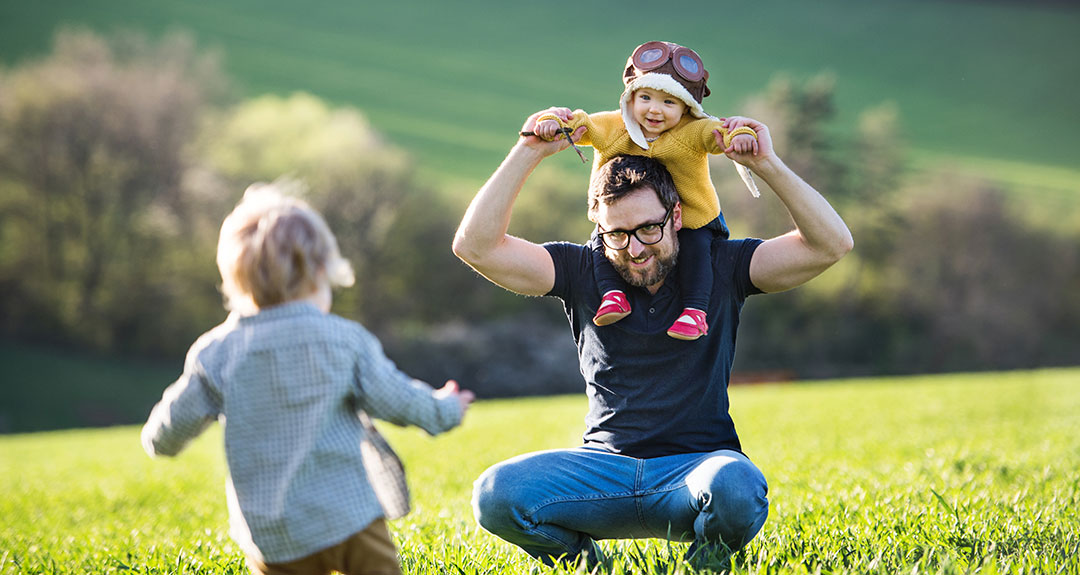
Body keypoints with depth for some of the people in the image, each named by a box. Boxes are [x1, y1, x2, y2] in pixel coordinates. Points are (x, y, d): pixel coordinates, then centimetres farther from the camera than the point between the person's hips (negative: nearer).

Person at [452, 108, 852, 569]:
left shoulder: (720, 267, 3)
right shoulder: (582, 271, 5)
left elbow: (831, 244, -6)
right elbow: (475, 245, -4)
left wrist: (767, 165, -14)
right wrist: (528, 152, -8)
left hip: (697, 463, -1)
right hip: (604, 467, 1)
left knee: (737, 488, -38)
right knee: (494, 495, -25)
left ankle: (706, 560, -1)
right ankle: (584, 562, 6)